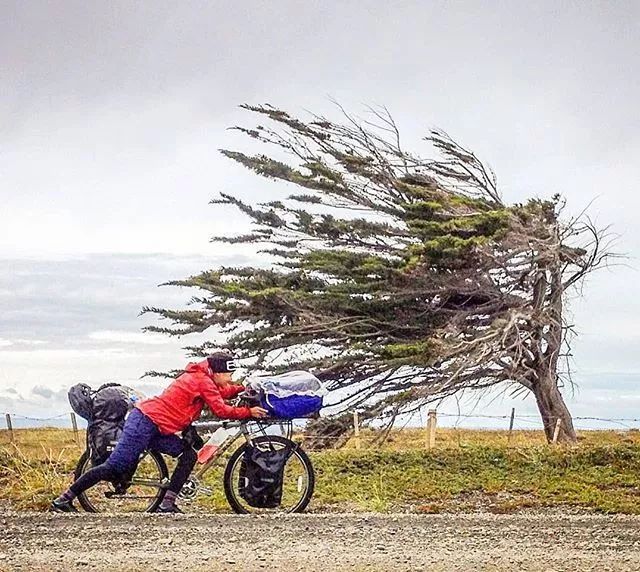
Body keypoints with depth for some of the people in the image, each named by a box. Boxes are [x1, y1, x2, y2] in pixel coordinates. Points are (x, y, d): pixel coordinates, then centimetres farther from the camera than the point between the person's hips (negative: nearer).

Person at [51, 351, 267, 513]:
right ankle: (63, 500, -3)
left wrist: (243, 389, 14)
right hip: (145, 422, -10)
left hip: (154, 427, 10)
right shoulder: (203, 381, -12)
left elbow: (223, 391, 27)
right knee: (115, 468, -10)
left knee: (189, 454, 0)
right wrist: (249, 412, -8)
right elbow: (221, 410, -14)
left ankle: (167, 504, -2)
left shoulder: (200, 376, 17)